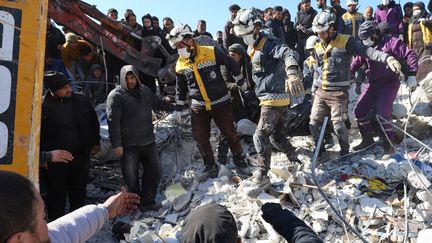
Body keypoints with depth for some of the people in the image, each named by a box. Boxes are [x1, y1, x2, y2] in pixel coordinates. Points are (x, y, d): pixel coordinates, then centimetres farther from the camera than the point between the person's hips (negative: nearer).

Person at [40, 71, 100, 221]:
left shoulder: (81, 101, 0)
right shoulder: (43, 106, -12)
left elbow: (93, 122, 12)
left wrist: (95, 142, 11)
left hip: (81, 155, 4)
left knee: (79, 192, 18)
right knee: (57, 194, 9)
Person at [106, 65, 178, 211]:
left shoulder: (146, 91, 10)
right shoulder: (116, 96, -8)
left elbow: (159, 104, 27)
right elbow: (113, 121, -13)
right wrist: (116, 144, -18)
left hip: (148, 142, 6)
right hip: (128, 145, -6)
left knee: (155, 171, 9)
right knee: (131, 176, 1)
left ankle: (147, 201, 24)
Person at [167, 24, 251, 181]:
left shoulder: (212, 52, -12)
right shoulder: (180, 65, 1)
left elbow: (232, 65, 0)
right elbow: (180, 89, 14)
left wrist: (242, 84, 6)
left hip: (221, 103, -3)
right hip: (199, 107, 4)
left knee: (230, 134, 3)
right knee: (201, 139, 5)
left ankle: (240, 163, 22)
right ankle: (211, 168, 22)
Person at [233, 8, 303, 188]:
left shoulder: (268, 43, -15)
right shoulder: (254, 49, 16)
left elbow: (288, 54, -35)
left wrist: (292, 73, -53)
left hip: (274, 99, -10)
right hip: (268, 99, 10)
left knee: (260, 136, -10)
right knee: (276, 135, 18)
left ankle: (263, 176, -4)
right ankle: (295, 162, 31)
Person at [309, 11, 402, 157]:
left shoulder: (346, 42, -9)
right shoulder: (318, 47, 10)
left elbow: (366, 51, -19)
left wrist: (388, 58, -33)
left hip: (338, 93, -6)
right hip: (320, 92, 6)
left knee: (338, 125, -6)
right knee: (314, 123, 5)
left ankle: (345, 151, 18)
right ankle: (319, 149, 25)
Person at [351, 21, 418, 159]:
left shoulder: (390, 42, -10)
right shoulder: (365, 49, 9)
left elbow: (410, 55, -14)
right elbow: (355, 63, 18)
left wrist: (411, 75, -21)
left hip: (389, 84, -7)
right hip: (372, 84, 7)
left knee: (382, 113, -18)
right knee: (359, 111, 4)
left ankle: (389, 146, -1)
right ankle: (367, 139, 24)